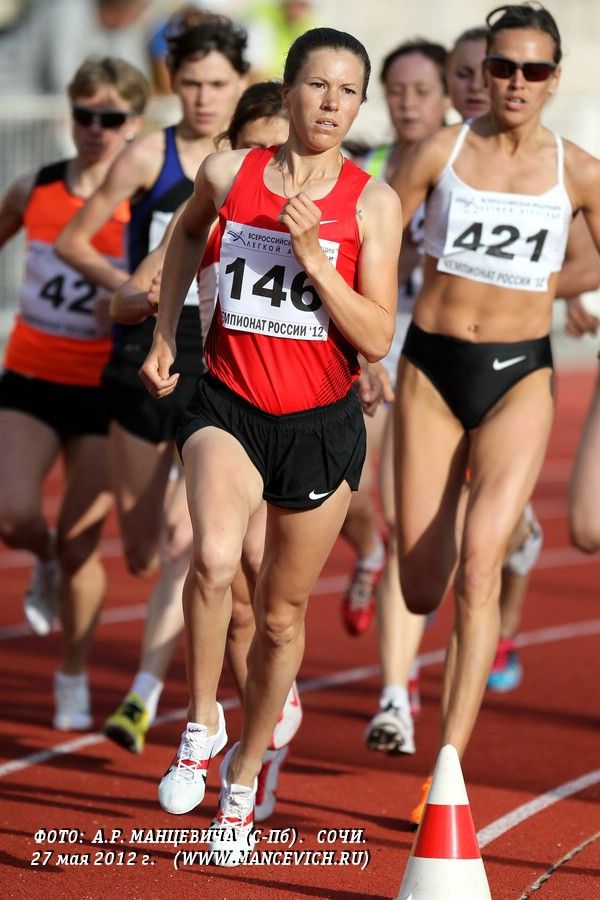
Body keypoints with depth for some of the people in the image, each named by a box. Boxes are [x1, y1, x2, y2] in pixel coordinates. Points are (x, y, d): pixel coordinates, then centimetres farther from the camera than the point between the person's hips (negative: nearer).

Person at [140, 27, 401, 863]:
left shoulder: (372, 201, -9)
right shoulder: (228, 174, -4)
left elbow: (378, 339, -12)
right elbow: (187, 235, 20)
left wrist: (314, 259, -23)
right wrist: (164, 333, 16)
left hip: (322, 423, 0)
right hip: (230, 406, 0)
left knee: (282, 616, 13)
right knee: (214, 558, -30)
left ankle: (243, 776, 34)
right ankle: (202, 723, -8)